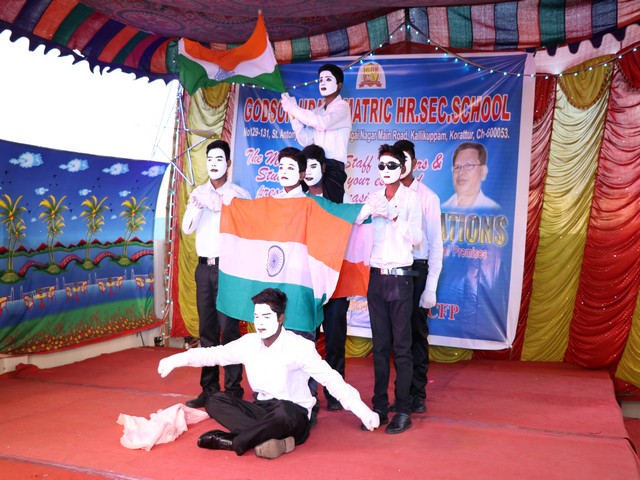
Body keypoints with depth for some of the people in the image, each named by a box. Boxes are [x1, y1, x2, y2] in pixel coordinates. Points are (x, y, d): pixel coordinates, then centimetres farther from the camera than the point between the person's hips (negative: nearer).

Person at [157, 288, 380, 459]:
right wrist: (179, 359, -2)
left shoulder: (299, 346, -16)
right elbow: (216, 354, 8)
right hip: (262, 410, 6)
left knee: (281, 411, -40)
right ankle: (270, 439, -28)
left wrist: (362, 410, -28)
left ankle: (234, 442, -18)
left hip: (293, 415, -5)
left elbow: (330, 379, -19)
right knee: (215, 401, -14)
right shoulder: (249, 343, 0)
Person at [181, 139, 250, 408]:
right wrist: (195, 207, -16)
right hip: (204, 267, 4)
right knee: (207, 329, 7)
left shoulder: (238, 194, -1)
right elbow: (187, 228, 3)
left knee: (229, 328, -6)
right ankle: (209, 388, 15)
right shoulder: (198, 193, 11)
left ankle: (234, 389, 2)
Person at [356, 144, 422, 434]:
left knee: (401, 347, -2)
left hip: (400, 277, -4)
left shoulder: (411, 197, 0)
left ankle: (403, 411, 5)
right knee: (380, 346, 8)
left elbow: (416, 238, -8)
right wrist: (369, 210, -11)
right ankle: (379, 407, 15)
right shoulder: (374, 198, 12)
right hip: (376, 277, 4)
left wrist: (394, 217, -18)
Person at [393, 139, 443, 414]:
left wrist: (431, 287, -9)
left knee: (417, 332, 5)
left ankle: (417, 395, 17)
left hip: (417, 270, -2)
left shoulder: (427, 197, -4)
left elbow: (435, 244, -4)